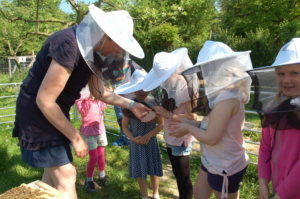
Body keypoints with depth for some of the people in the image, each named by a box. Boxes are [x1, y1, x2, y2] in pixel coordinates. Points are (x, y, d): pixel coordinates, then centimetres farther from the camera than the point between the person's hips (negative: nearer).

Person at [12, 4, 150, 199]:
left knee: (54, 172, 18)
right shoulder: (69, 46, -28)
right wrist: (76, 138, -18)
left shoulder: (91, 50, 0)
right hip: (38, 111, -9)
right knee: (66, 177, -6)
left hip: (55, 111, 9)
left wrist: (131, 105, -1)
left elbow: (99, 92, 10)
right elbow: (44, 100, -26)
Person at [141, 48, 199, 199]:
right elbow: (167, 109, 5)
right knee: (177, 175, 24)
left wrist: (168, 114, -21)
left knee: (184, 178, 10)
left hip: (181, 139, -8)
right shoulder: (169, 85, 2)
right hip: (171, 137, 8)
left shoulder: (185, 85, -21)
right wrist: (156, 112, -14)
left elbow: (193, 116, -24)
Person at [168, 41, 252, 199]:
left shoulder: (226, 98, -30)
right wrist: (189, 123, 1)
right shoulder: (226, 93, 1)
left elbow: (211, 138, -27)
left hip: (225, 168, -9)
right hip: (214, 162, 9)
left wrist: (188, 128, -11)